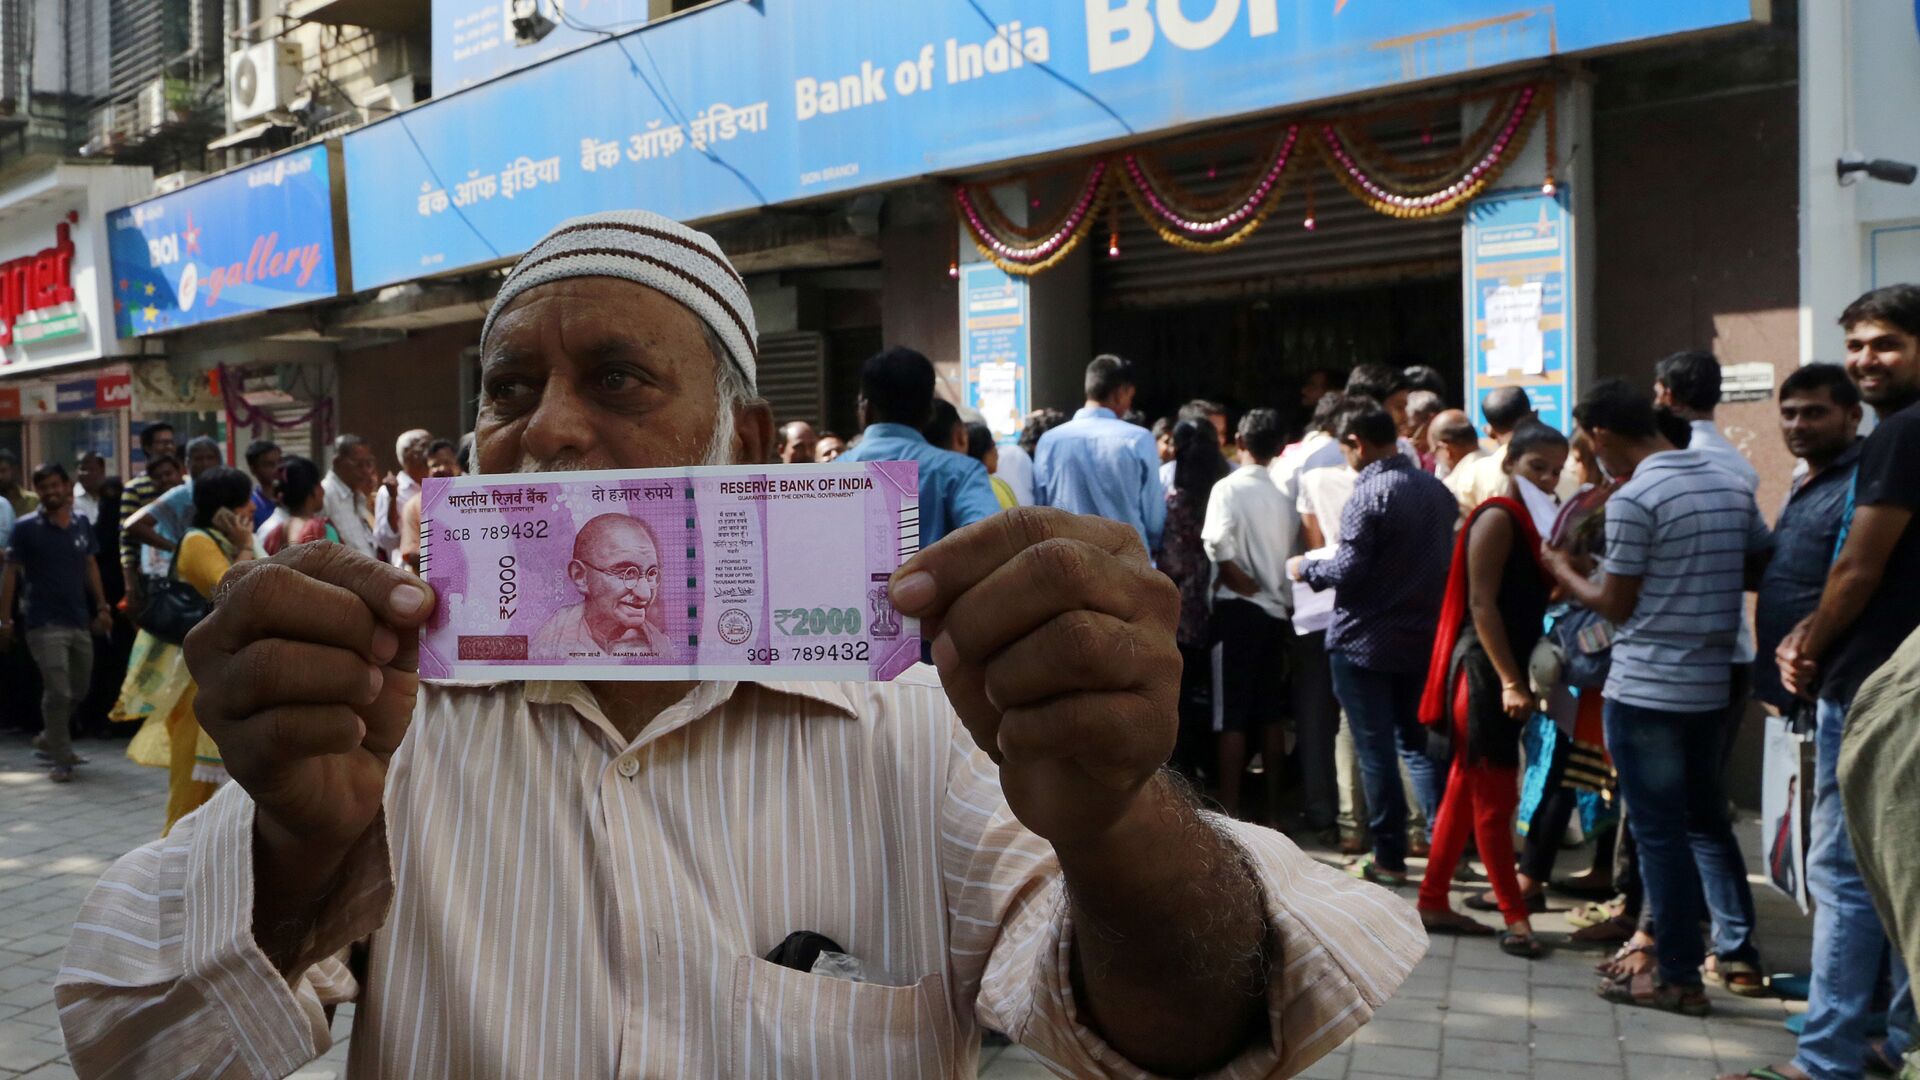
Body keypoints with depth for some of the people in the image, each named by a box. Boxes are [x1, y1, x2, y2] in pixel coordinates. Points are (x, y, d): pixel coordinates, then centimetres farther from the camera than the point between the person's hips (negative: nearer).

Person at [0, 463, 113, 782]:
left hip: (80, 621, 5)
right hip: (44, 623, -5)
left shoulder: (82, 525, 7)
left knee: (79, 690, 14)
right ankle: (60, 760, 2)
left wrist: (102, 607, 12)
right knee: (58, 691, -10)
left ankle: (49, 739, 36)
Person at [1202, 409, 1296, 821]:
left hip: (1237, 609, -5)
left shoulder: (1228, 488, -8)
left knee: (1231, 717, -2)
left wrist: (1247, 585, -8)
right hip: (1275, 611, 5)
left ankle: (1229, 813, -1)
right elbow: (1293, 554, 3)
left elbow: (1220, 549, -21)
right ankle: (1272, 810, 16)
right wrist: (1278, 594, 8)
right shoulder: (1282, 496, 8)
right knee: (1271, 715, 11)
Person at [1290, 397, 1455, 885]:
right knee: (1417, 743, 16)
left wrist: (1305, 569, -2)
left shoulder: (1369, 494, -17)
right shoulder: (1437, 489, 5)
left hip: (1366, 642, -6)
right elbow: (1442, 559, 14)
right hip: (1423, 638, 6)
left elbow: (1347, 571, -19)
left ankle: (1389, 857, 9)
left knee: (1376, 750, 3)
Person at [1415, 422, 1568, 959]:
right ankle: (1515, 918, 3)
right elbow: (1481, 604, -19)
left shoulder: (1528, 521, 15)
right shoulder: (1498, 518, -12)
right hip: (1484, 671, -9)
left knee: (1466, 788, 13)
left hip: (1505, 670, 9)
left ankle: (1433, 902, 21)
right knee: (1496, 796, -3)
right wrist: (1510, 682, -22)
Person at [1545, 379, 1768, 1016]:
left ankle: (1676, 976, 7)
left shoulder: (1633, 499, -16)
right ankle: (1738, 953, 24)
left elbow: (1616, 605, -12)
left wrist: (1564, 573, 5)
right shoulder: (1731, 487, 6)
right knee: (1708, 821, 20)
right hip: (1712, 683, 7)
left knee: (1659, 832, 1)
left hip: (1645, 688, -7)